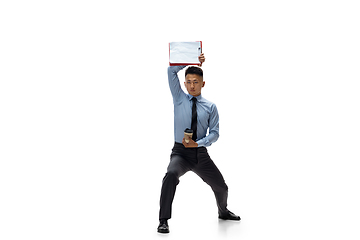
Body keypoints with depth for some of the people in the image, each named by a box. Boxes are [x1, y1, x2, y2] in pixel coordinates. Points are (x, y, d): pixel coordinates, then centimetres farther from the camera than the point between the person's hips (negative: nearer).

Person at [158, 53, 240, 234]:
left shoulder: (211, 107, 4)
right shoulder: (179, 98, 4)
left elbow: (214, 133, -1)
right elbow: (171, 71, -3)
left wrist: (198, 143, -18)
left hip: (201, 154, 3)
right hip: (180, 153, -2)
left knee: (221, 187, 12)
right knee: (171, 175, -34)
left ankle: (223, 212, 47)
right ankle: (163, 221, -27)